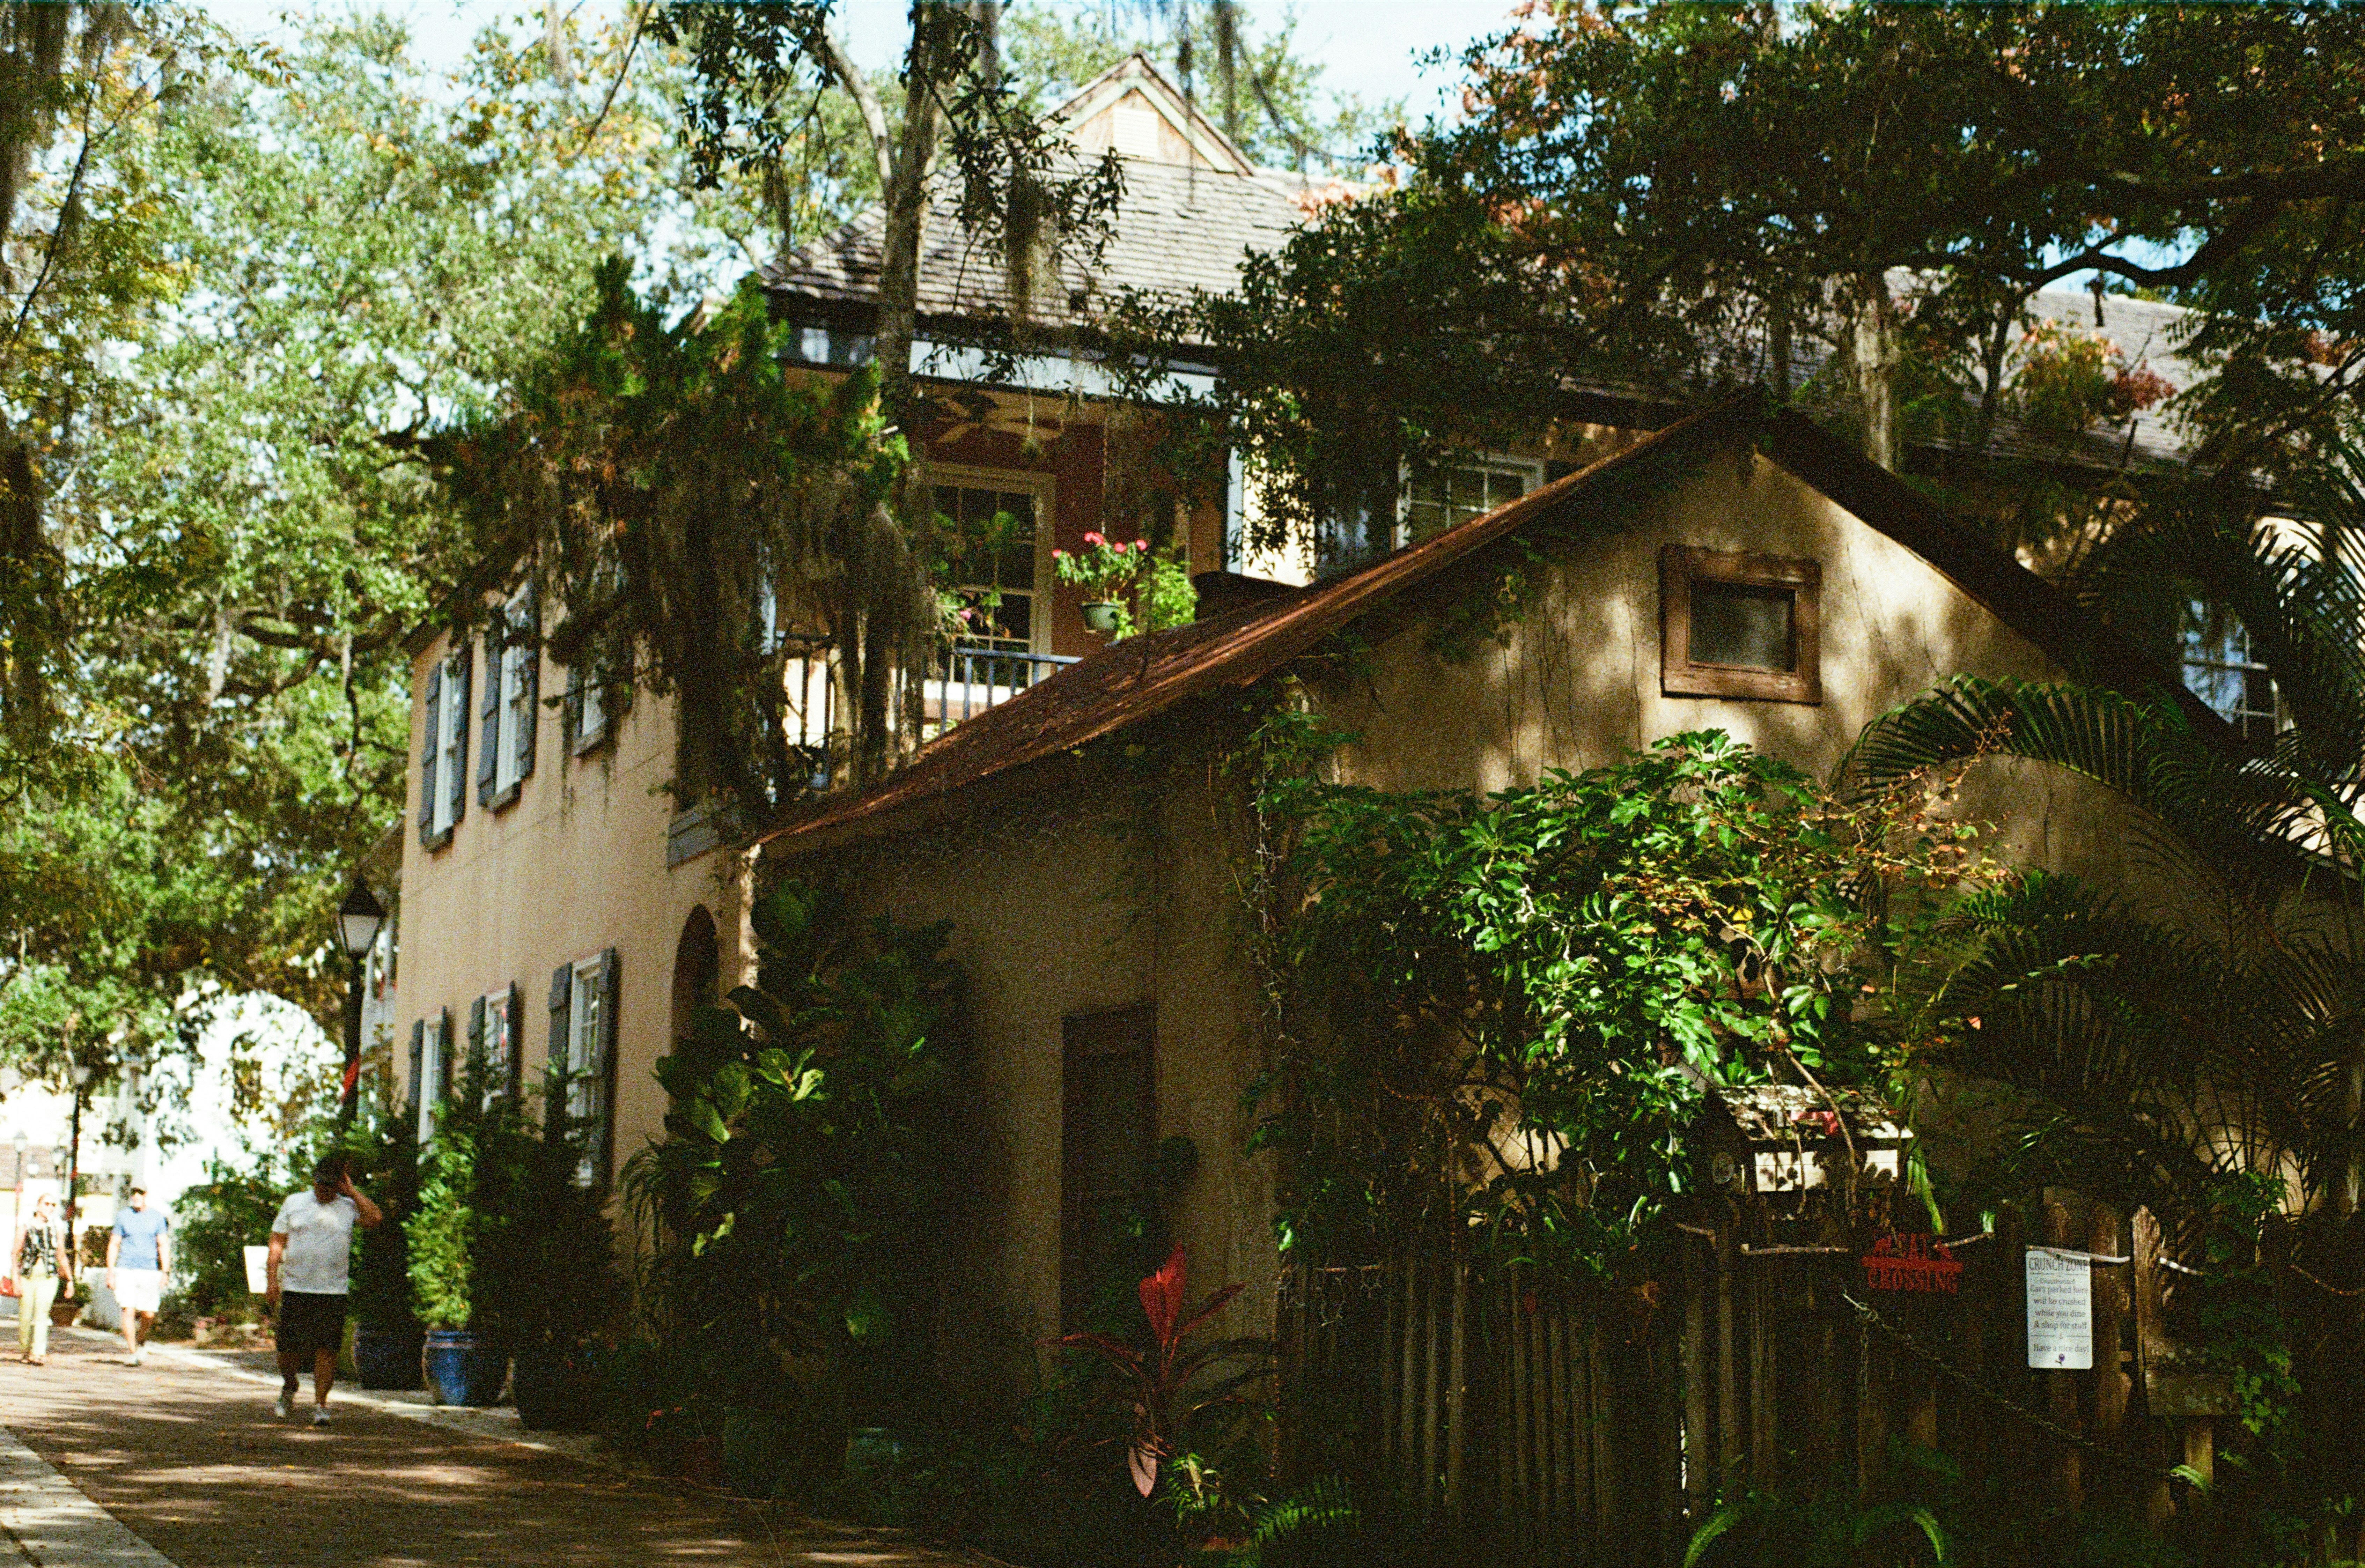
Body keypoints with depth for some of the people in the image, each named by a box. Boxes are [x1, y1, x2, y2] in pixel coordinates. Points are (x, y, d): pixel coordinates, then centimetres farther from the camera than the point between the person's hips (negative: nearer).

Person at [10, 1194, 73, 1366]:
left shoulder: (57, 1229, 9)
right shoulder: (26, 1227, 1)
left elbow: (62, 1257, 17)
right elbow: (16, 1255, 0)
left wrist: (70, 1281, 16)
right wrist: (16, 1282, -7)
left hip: (49, 1278, 1)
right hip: (27, 1278, -1)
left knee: (42, 1314, -14)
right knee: (25, 1317, 3)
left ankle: (38, 1353, -19)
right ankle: (23, 1350, 24)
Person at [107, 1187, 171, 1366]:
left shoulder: (157, 1218, 6)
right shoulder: (123, 1216, 7)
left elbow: (164, 1246, 5)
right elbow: (114, 1245, 9)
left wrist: (165, 1272, -4)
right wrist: (110, 1272, 2)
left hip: (149, 1271, 0)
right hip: (125, 1270, 0)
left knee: (148, 1314, -2)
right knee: (128, 1311, -9)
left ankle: (140, 1340, 27)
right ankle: (132, 1352, -3)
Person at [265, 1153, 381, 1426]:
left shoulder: (349, 1207, 7)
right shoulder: (294, 1203, 9)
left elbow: (375, 1218, -12)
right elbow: (277, 1242, 9)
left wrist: (352, 1191, -5)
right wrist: (273, 1279, 0)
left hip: (333, 1291, -1)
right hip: (295, 1289, 1)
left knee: (327, 1350, -5)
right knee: (290, 1348, 4)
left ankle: (320, 1404, 1)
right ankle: (289, 1387, 32)